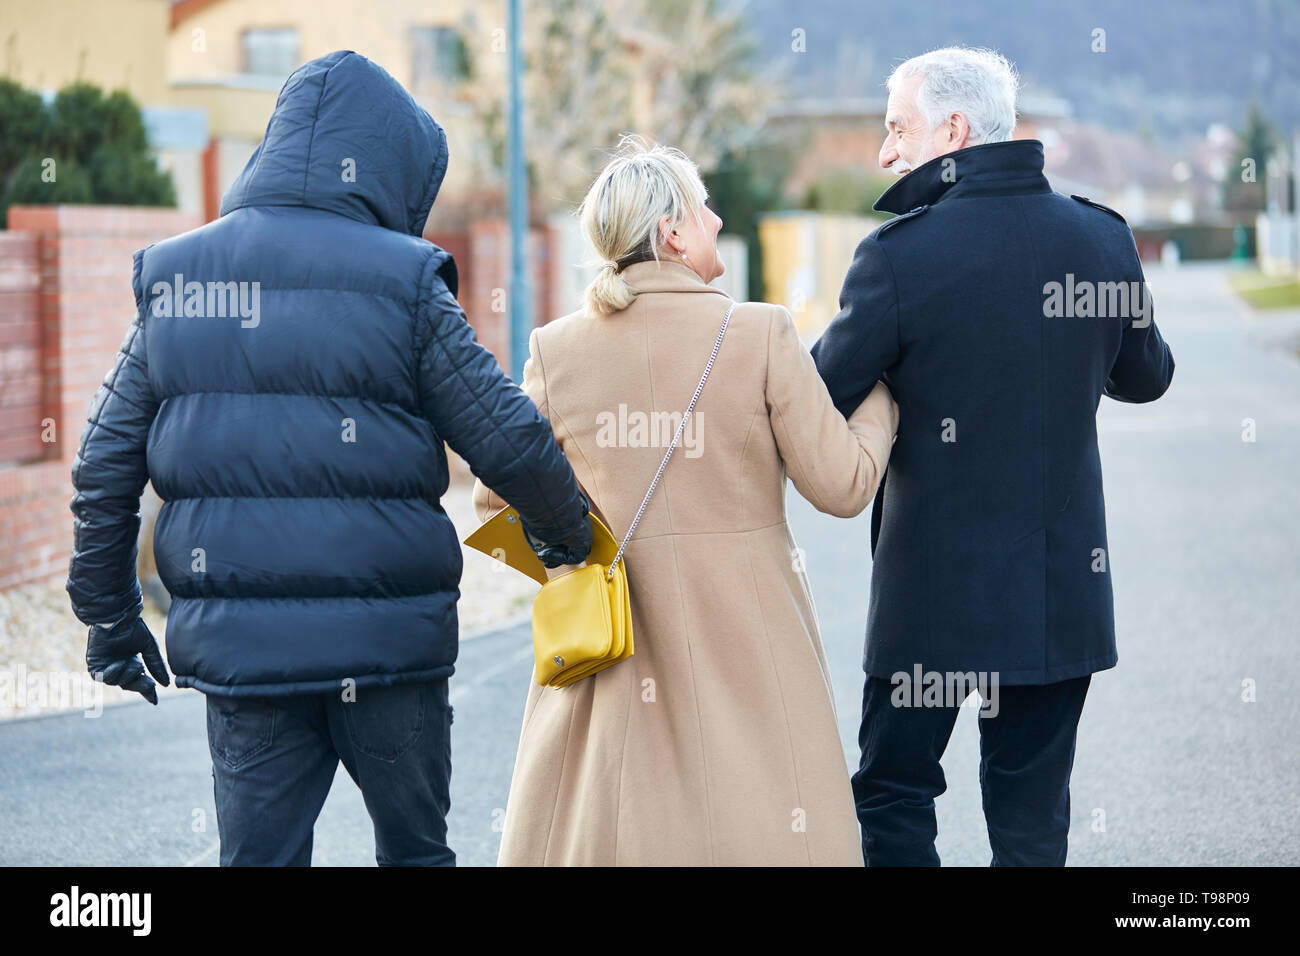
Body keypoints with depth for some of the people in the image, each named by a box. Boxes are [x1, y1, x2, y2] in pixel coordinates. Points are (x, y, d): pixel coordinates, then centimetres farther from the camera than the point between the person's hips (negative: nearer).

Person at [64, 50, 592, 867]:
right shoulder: (402, 285, -7)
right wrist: (569, 535, 16)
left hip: (237, 643, 3)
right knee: (415, 849, 14)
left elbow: (105, 469, 7)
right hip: (386, 639, -3)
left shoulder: (173, 280, 5)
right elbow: (510, 440, -3)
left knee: (258, 854, 10)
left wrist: (111, 616, 17)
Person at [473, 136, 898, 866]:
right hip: (744, 644, -3)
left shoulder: (558, 352, -1)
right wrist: (881, 390, 11)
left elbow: (498, 500, 5)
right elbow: (843, 484, -5)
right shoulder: (762, 335, -9)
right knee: (765, 832, 5)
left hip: (611, 638, 3)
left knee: (593, 832, 11)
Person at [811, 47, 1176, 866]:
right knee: (1033, 819, 11)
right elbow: (1145, 376, 14)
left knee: (894, 801, 9)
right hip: (1063, 593, 4)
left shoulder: (900, 254, -16)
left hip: (934, 588, -4)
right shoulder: (1103, 239, -2)